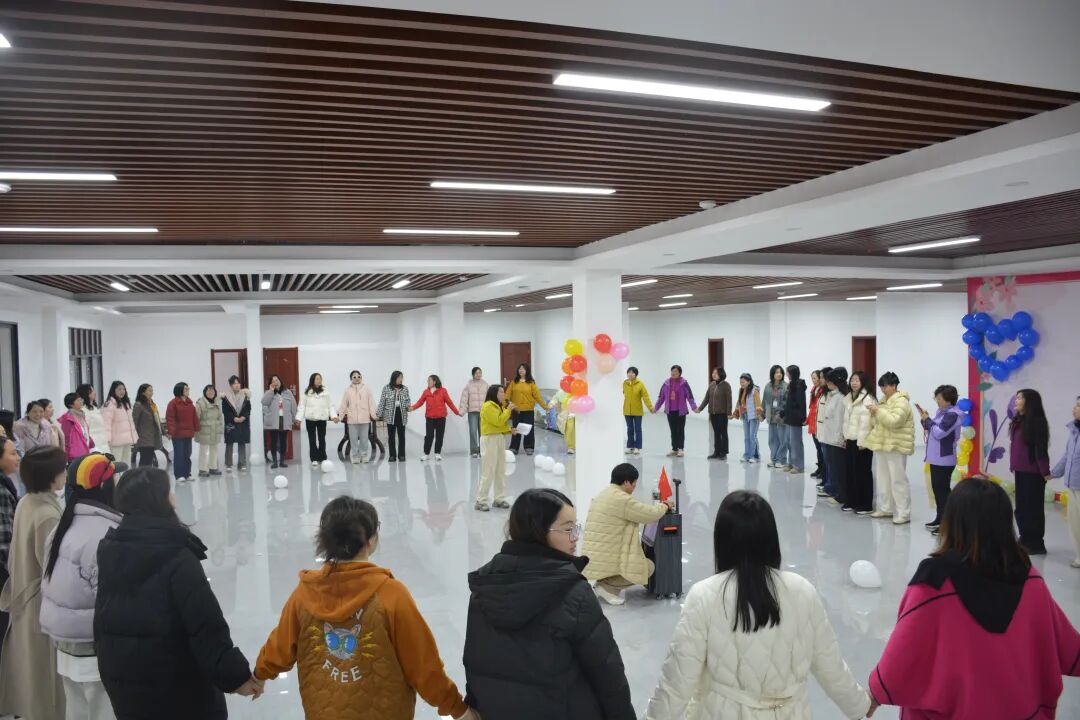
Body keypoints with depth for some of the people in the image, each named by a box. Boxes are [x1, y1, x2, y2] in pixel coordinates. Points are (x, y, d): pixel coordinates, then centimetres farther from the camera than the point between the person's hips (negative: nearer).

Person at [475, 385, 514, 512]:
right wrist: (508, 410, -16)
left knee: (501, 471, 12)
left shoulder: (499, 406, 16)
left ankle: (499, 499, 20)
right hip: (490, 440, -10)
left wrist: (510, 430, 2)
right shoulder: (488, 406, -15)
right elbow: (498, 421, -23)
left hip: (500, 439, 10)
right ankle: (481, 501, -1)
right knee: (488, 472, -8)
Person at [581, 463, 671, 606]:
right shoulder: (621, 498, -18)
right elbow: (650, 514, -12)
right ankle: (607, 587, -2)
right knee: (648, 567, 2)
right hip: (604, 560, -10)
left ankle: (603, 581, 14)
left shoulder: (604, 493, 14)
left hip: (594, 557, 10)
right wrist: (665, 506, 8)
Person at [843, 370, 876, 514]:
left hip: (861, 441, -8)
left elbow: (866, 422, -17)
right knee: (849, 471, 10)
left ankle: (866, 505, 7)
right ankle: (852, 501, 20)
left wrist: (861, 442, -19)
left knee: (863, 472, -1)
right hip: (850, 440, 8)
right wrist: (845, 437, 14)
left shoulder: (867, 398, -13)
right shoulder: (849, 397, 13)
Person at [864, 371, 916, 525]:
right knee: (883, 479, 14)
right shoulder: (886, 400, 15)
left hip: (896, 446, -9)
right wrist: (875, 413, 2)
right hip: (883, 444, 9)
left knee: (898, 480, -6)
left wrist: (879, 411, -22)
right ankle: (885, 508, 24)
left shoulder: (901, 401, -14)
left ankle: (903, 514, 0)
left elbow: (894, 421, -26)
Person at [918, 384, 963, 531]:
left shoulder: (953, 414, -15)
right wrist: (925, 420, 2)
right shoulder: (941, 412, 11)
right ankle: (940, 519, 26)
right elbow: (932, 430, 17)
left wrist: (927, 420, -10)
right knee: (937, 488, 15)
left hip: (944, 460, -9)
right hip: (935, 458, 9)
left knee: (943, 490, -6)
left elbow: (939, 433, -21)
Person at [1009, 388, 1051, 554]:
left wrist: (1045, 472, -16)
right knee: (1021, 507, 14)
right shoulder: (1018, 420, 10)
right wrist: (1013, 465, 15)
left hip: (1033, 472, -8)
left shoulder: (1037, 421, -13)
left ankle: (1036, 544, 11)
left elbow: (1041, 448, -16)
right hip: (1020, 471, 8)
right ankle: (1025, 540, 25)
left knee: (1033, 508, 1)